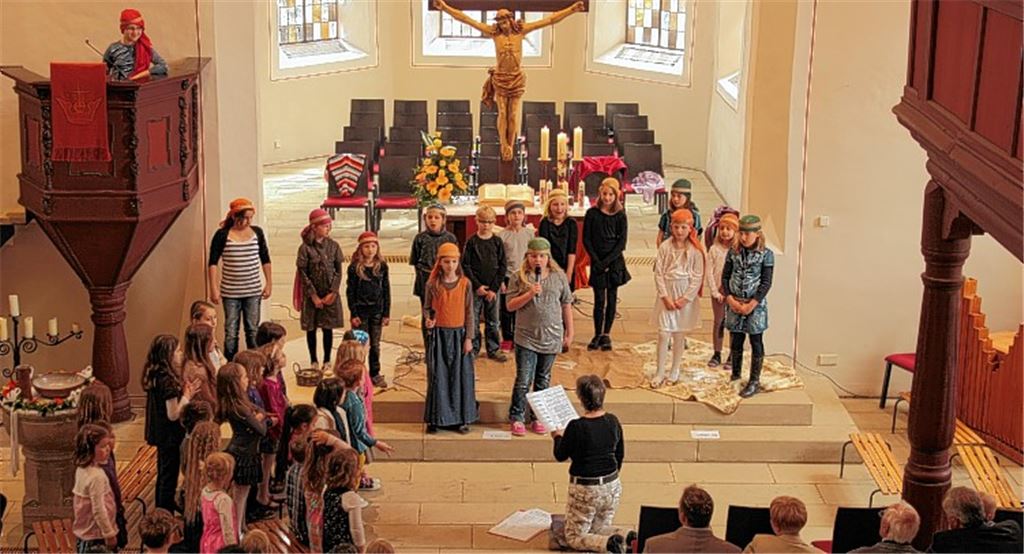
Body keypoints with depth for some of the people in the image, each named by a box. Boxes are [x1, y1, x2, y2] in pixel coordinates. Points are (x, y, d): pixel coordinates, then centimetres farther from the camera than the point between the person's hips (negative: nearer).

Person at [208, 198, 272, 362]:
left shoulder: (257, 232, 1)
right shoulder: (222, 235, -8)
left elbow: (265, 260, 10)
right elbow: (212, 263, -5)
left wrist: (268, 283, 8)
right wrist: (214, 288, -9)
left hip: (253, 291, 2)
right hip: (230, 292, -2)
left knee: (253, 331, 8)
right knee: (231, 332, 2)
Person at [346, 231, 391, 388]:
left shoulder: (382, 266, 0)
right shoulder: (354, 268, -7)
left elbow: (386, 290, 4)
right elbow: (350, 291, -4)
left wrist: (386, 313, 2)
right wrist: (353, 314, -8)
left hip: (377, 311, 2)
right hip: (361, 310, -2)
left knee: (375, 345, 10)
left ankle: (375, 374, 20)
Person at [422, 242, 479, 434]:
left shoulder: (465, 283, -1)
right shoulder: (433, 284, -2)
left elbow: (469, 312, 2)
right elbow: (427, 307, 7)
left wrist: (469, 338, -2)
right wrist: (428, 319, -16)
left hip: (459, 334, 0)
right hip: (439, 334, 0)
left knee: (461, 375, 3)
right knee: (437, 376, 2)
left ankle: (462, 418, 13)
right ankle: (436, 418, 11)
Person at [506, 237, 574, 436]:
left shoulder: (559, 277, 3)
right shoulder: (519, 278, -3)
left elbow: (566, 305, 9)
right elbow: (510, 305, -6)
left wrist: (569, 331, 9)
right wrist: (529, 294, -20)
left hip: (551, 337, 2)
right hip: (526, 338, -2)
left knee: (543, 380, 12)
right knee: (523, 380, -4)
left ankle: (538, 418, 22)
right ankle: (517, 418, 8)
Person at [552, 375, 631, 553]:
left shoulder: (576, 427, -22)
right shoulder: (613, 421, -5)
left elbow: (560, 456, -6)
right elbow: (620, 455, 8)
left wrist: (558, 437, 14)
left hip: (585, 489, -5)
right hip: (612, 486, 6)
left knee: (574, 537, 11)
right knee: (600, 529, 24)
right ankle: (627, 540, -5)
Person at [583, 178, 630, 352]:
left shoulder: (620, 216, 1)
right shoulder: (592, 214, 0)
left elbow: (622, 242, -3)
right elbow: (586, 239, 0)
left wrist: (607, 261, -12)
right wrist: (596, 260, -9)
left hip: (615, 262, 1)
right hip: (597, 262, 0)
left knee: (612, 298, 4)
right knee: (599, 300, -2)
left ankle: (606, 334, 12)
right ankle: (597, 335, 7)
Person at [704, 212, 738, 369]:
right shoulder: (714, 249, -1)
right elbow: (709, 272, -2)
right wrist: (715, 292, -8)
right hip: (718, 292, 2)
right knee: (718, 322, 11)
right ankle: (717, 354, 22)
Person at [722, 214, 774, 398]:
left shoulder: (766, 254, -7)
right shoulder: (733, 252, 3)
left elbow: (766, 283, -9)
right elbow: (725, 277, 4)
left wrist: (751, 305, -15)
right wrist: (730, 300, -9)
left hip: (756, 305, -3)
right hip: (734, 304, 3)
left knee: (756, 342, 4)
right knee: (735, 341, 11)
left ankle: (754, 382, 11)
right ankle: (735, 376, 26)